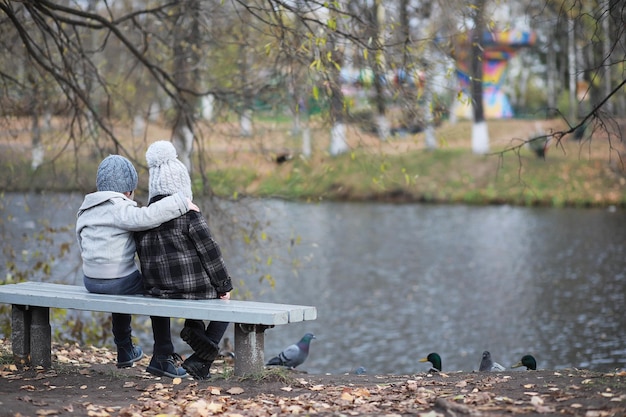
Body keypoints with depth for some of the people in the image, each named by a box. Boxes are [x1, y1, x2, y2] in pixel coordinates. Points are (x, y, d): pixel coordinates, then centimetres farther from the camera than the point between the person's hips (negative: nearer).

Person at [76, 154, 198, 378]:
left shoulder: (85, 211, 9)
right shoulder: (120, 209, -16)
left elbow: (83, 243, 15)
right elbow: (147, 216, -33)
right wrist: (181, 203, -28)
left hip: (90, 281, 7)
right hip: (119, 281, -7)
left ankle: (125, 350, 47)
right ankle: (161, 357, 14)